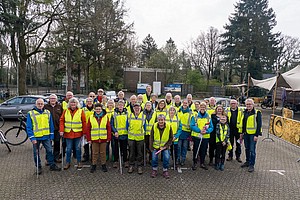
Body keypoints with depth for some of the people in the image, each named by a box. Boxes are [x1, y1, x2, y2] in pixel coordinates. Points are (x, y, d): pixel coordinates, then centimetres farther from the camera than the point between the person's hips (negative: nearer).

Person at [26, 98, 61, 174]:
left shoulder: (48, 113, 3)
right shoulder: (30, 114, -6)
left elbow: (51, 125, 6)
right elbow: (28, 127, -7)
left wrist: (51, 135, 1)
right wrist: (32, 138, -13)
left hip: (46, 136, 2)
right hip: (36, 137, -2)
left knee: (49, 150, 7)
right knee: (36, 153, 10)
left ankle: (52, 165, 19)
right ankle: (38, 167, 26)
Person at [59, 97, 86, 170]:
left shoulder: (81, 111, -2)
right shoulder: (65, 111, 5)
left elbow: (84, 122, -2)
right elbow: (62, 121, 4)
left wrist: (84, 132, -4)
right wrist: (61, 130, -7)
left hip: (78, 133, -1)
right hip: (68, 133, 2)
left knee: (78, 148, 8)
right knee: (68, 149, 9)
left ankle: (79, 162, 22)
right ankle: (68, 162, 24)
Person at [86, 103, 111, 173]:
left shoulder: (106, 117, -1)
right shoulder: (91, 117, 0)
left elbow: (109, 128, 0)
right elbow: (88, 129, 2)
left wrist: (109, 138, -3)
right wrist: (89, 139, -2)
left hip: (103, 138, 0)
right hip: (94, 138, 0)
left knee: (103, 152, 10)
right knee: (94, 153, 11)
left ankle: (103, 165, 25)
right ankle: (93, 165, 26)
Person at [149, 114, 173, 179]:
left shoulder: (169, 126, -15)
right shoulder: (154, 126, -15)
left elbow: (171, 138, -4)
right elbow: (151, 137, -6)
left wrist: (166, 146, -11)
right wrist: (151, 147, -7)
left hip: (165, 146, 0)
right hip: (155, 146, 0)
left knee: (166, 158, -8)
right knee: (154, 158, -3)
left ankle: (165, 170, 15)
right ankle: (154, 170, 21)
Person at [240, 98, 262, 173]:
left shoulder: (257, 113, -8)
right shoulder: (245, 112, 12)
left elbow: (259, 124, -12)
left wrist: (257, 135, -16)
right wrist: (242, 133, 16)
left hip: (253, 134, -6)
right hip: (246, 134, 6)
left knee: (252, 150, -2)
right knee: (247, 149, 16)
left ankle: (251, 165, 8)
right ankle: (247, 162, 30)